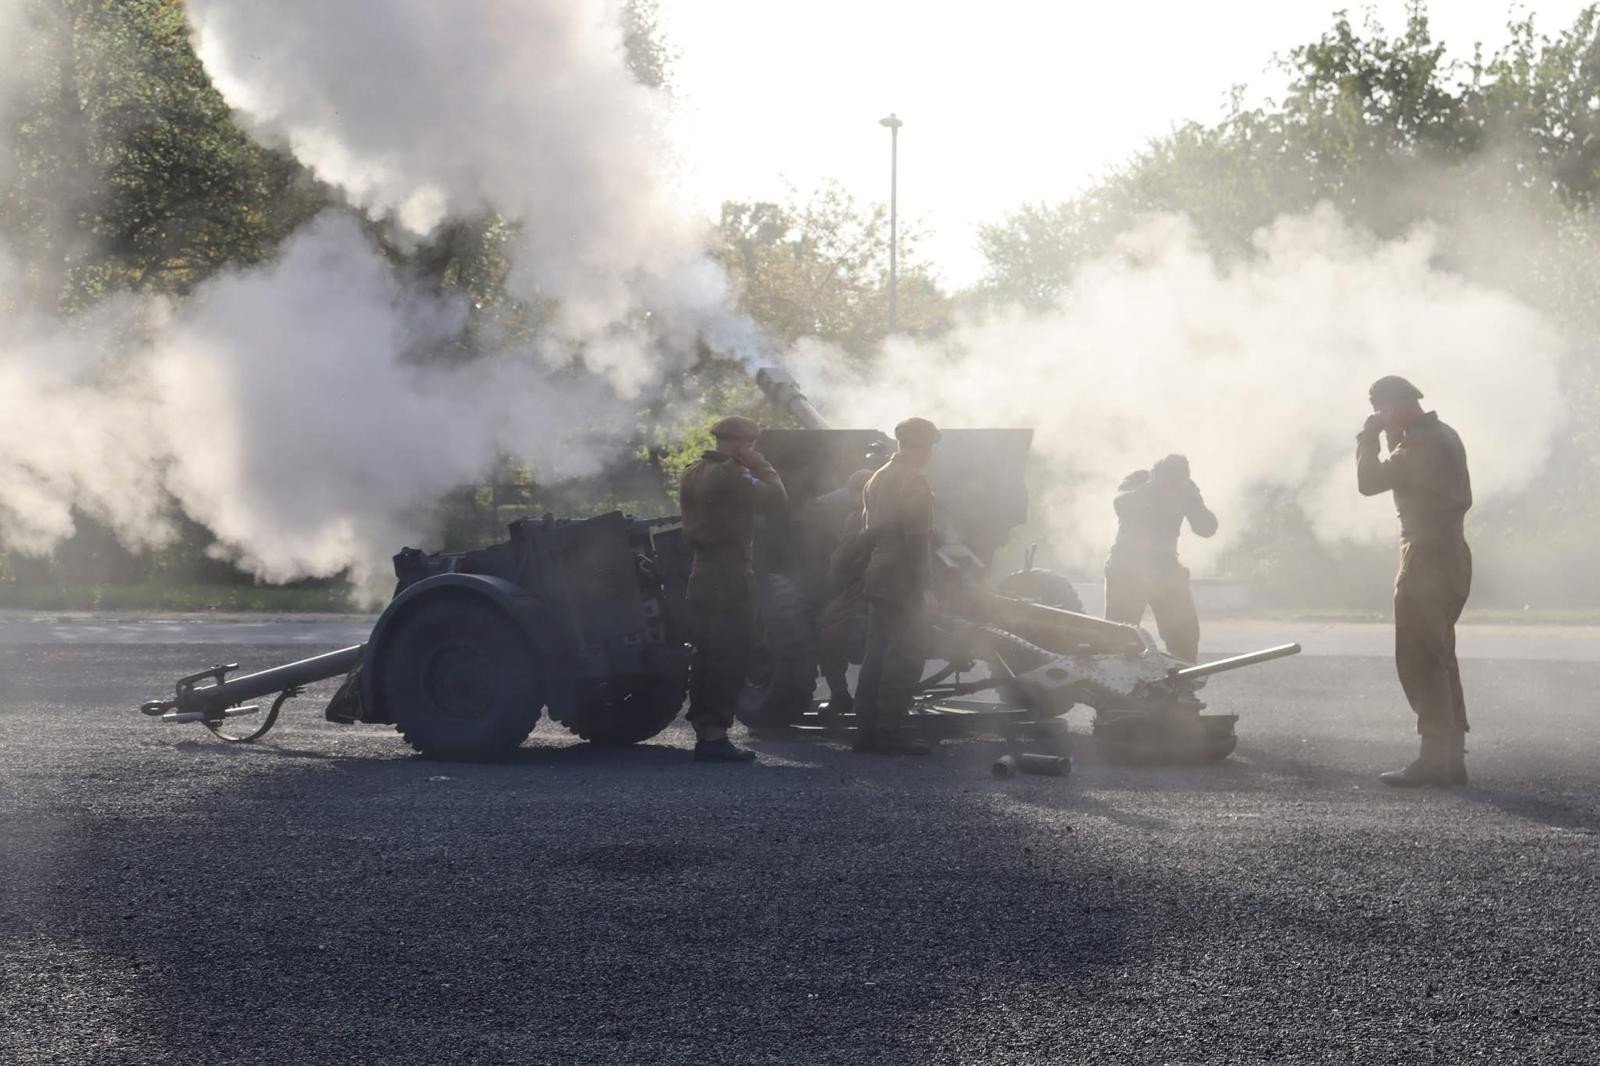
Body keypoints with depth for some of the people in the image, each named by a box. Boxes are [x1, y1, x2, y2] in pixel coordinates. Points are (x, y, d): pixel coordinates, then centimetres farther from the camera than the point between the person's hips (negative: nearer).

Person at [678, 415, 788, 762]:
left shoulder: (692, 474, 12)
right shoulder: (731, 476, -16)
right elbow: (777, 496, -14)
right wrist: (761, 465, 1)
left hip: (700, 577, 9)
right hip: (729, 580, -9)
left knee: (705, 658, 13)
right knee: (729, 660, -5)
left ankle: (703, 732, 16)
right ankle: (715, 735, -7)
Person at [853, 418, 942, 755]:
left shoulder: (878, 478, 15)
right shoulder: (914, 480, -13)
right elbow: (917, 538, -18)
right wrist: (926, 585, -17)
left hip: (876, 578, 9)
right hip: (903, 581, -9)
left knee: (876, 657, 11)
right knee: (904, 658, -6)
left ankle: (866, 730, 13)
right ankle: (890, 731, -6)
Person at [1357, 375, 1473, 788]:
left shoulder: (1421, 443, -16)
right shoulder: (1443, 435, 15)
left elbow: (1369, 482, -19)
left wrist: (1368, 437, -5)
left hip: (1427, 559, -10)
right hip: (1449, 556, 10)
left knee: (1419, 661, -9)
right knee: (1438, 659, 15)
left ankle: (1435, 758, -13)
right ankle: (1451, 755, 16)